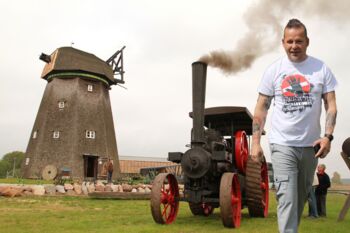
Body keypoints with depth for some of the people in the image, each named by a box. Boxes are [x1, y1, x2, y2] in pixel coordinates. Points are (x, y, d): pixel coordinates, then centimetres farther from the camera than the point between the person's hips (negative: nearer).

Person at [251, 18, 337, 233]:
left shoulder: (321, 69, 0)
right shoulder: (274, 70, -2)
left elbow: (331, 105, 1)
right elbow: (261, 108, 0)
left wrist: (328, 136, -12)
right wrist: (255, 141, -6)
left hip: (311, 145, 3)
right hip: (283, 145, -2)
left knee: (302, 198, 17)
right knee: (287, 199, -10)